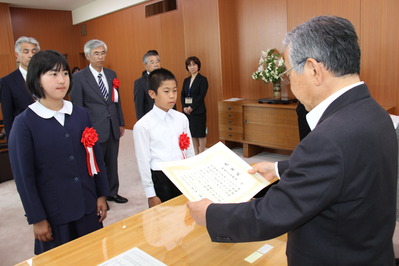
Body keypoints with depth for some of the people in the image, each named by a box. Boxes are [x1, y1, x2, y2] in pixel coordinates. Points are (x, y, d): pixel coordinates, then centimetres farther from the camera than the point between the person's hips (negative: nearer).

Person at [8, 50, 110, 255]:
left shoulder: (81, 114, -1)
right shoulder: (24, 122, -11)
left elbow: (96, 156, 4)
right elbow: (23, 175, -9)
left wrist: (101, 195, 5)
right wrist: (37, 218, -7)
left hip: (88, 206, 3)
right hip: (53, 212, -3)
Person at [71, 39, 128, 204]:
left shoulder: (111, 74, 8)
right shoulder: (78, 77, -8)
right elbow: (77, 107, -7)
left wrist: (121, 123, 12)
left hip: (113, 128, 5)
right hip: (95, 130, -5)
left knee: (112, 163, 16)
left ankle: (112, 192, 33)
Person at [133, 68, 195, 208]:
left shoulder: (182, 118, 2)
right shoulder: (143, 126, -11)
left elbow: (189, 150, 9)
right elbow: (143, 161, -8)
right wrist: (150, 195, -5)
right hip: (160, 180, -4)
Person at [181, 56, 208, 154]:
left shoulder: (202, 79, -4)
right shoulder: (186, 80, 13)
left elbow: (201, 96, -12)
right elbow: (182, 95, 9)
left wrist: (191, 107, -16)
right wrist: (184, 107, -7)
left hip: (198, 111, -6)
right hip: (187, 111, 6)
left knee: (201, 134, 1)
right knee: (192, 134, 11)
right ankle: (196, 155, 22)